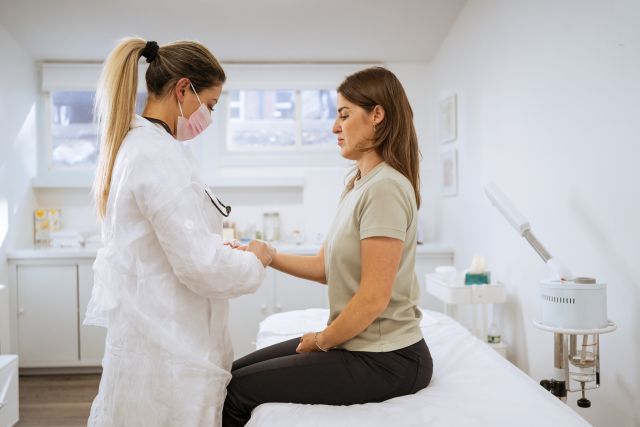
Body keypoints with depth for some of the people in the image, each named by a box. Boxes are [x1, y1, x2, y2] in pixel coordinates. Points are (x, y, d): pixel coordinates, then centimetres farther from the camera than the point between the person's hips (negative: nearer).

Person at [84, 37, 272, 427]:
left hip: (147, 333, 9)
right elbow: (200, 266, -23)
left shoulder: (133, 144, 9)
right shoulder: (161, 154, -21)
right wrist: (255, 261, -5)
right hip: (168, 347, -9)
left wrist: (225, 249, 11)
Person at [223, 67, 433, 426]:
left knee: (238, 390, -5)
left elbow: (374, 298, -23)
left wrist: (321, 341, -8)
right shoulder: (359, 186, 9)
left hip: (386, 360, -8)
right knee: (235, 371, 11)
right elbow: (324, 266, 10)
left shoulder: (384, 188, -20)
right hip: (358, 345, 8)